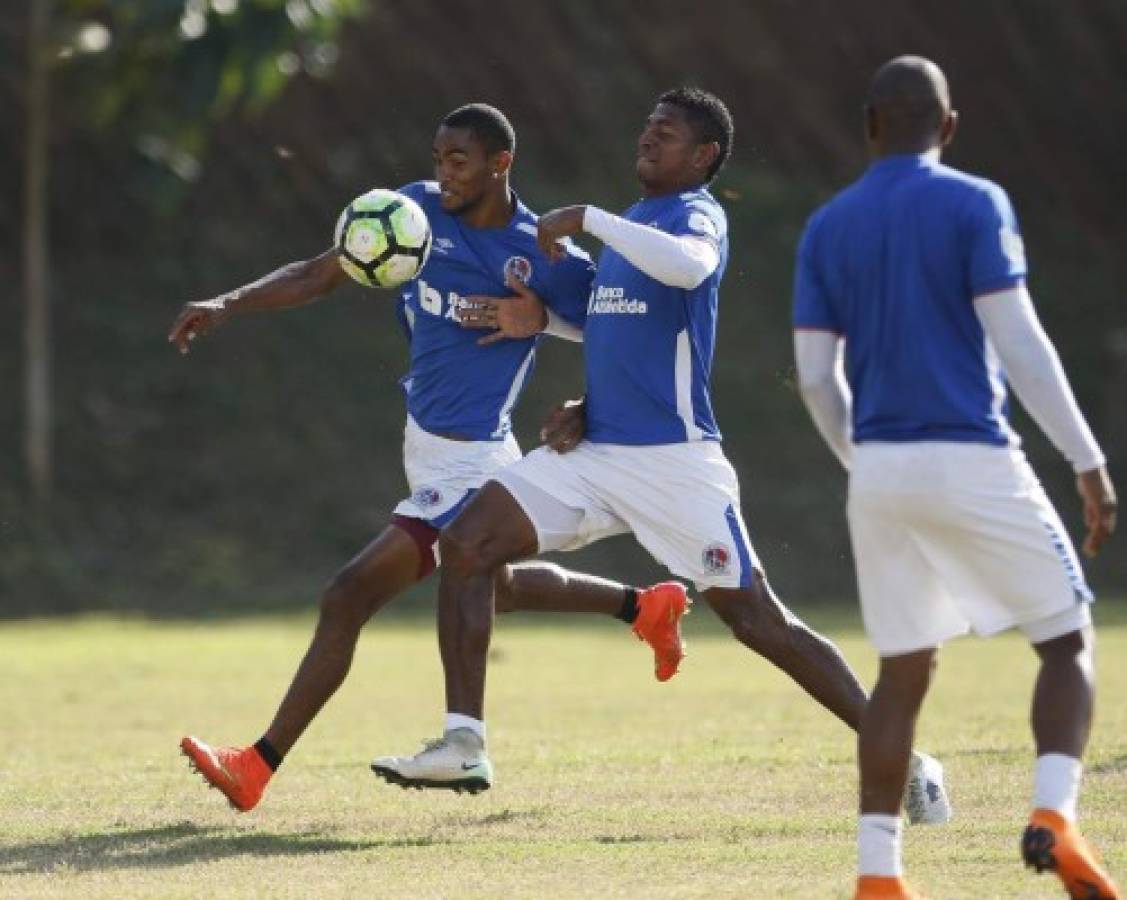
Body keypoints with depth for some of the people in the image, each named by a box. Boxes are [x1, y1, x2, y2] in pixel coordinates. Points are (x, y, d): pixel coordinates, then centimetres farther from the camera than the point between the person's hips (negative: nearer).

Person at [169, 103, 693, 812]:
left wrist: (542, 316, -20)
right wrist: (227, 306, -11)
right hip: (427, 444, 8)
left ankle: (259, 767, -9)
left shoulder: (544, 256, -14)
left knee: (348, 599, -13)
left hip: (464, 463, -8)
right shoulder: (419, 210, 0)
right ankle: (647, 607, 47)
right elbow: (320, 275, 2)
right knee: (492, 585, 29)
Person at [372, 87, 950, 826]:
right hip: (596, 453, 8)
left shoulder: (697, 215, -8)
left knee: (758, 620, -8)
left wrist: (587, 220, -27)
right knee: (466, 544, -6)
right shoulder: (635, 221, 18)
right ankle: (464, 745, -4)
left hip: (673, 458, -8)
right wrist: (584, 408, 11)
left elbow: (686, 265, -34)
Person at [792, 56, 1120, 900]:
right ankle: (1055, 816, -12)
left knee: (903, 673, 13)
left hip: (880, 473, 4)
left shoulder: (827, 228, 9)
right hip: (973, 460, -4)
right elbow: (1018, 343, -12)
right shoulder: (974, 205, -4)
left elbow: (817, 376, 8)